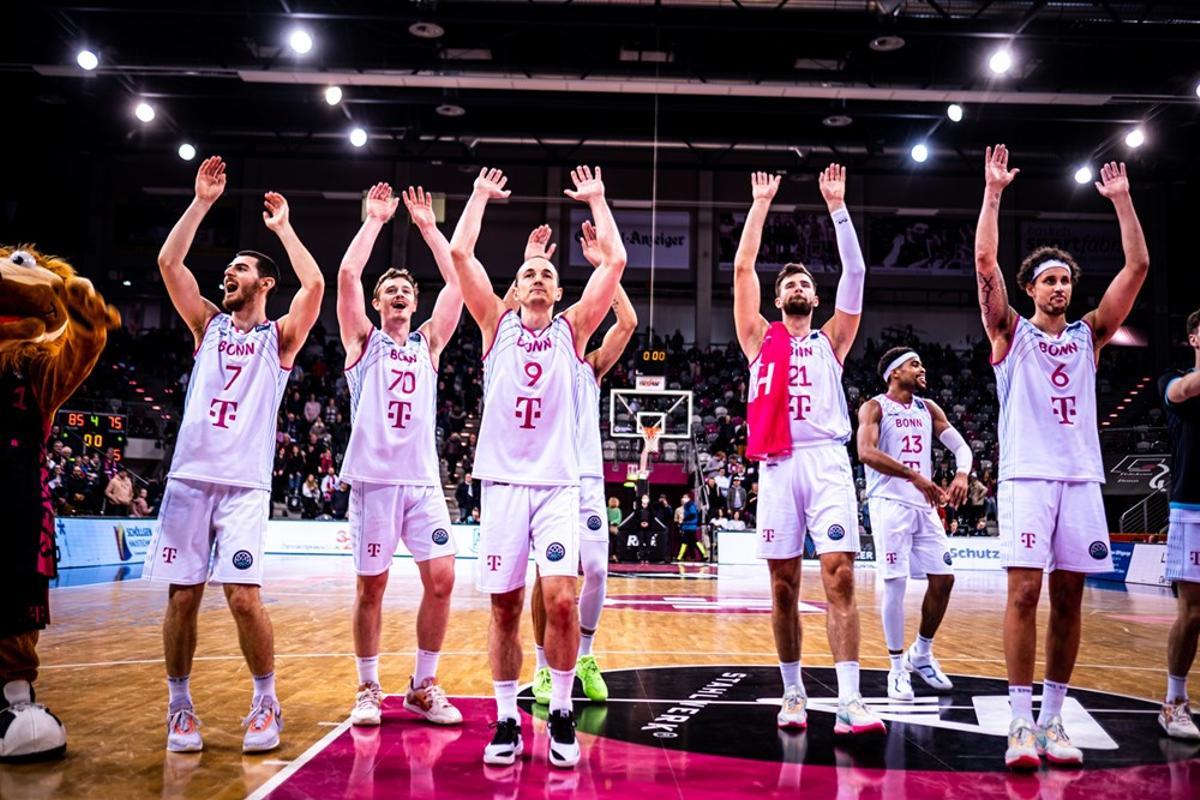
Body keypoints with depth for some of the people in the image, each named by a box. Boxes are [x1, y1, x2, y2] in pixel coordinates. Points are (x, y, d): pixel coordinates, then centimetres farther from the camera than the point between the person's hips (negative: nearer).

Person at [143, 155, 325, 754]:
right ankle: (180, 708, 17)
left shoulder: (280, 337, 7)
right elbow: (168, 263, 6)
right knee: (182, 595, 2)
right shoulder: (208, 325, 16)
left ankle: (266, 703, 5)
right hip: (190, 475, 4)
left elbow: (313, 285, -9)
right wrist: (201, 201, 4)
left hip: (246, 483, -3)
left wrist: (283, 228, 1)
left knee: (243, 595, -12)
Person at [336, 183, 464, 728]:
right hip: (374, 477, -2)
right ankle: (368, 688, 18)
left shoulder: (428, 343, 16)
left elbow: (456, 282, 8)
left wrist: (428, 226, 9)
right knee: (371, 586, 3)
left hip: (423, 478, 3)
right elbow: (347, 275, -4)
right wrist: (374, 220, 3)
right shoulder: (363, 342, 9)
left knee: (441, 579, -5)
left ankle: (423, 687, 10)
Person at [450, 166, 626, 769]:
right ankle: (506, 720, 15)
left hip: (558, 483, 0)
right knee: (504, 607, 2)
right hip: (502, 481, 1)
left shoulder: (571, 329, 11)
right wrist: (481, 195, 14)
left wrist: (596, 200, 13)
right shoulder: (497, 326, 11)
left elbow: (615, 261, 5)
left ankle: (561, 716, 6)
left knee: (560, 599, -11)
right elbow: (459, 253, 4)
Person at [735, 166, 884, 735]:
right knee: (783, 586, 4)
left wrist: (837, 207, 5)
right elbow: (742, 267, 10)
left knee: (839, 578, -10)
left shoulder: (830, 340, 17)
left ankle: (849, 701, -12)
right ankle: (793, 694, 15)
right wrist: (761, 203, 12)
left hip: (828, 461, -1)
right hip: (777, 464, 1)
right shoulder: (760, 338, 17)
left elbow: (855, 273, 8)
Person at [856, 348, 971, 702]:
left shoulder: (928, 408, 14)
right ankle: (897, 670, 3)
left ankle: (921, 654, 24)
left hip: (924, 505, 6)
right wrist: (915, 476, -27)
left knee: (943, 579, 5)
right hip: (890, 503, -6)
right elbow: (866, 452, -21)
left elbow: (960, 445, 10)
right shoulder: (874, 407, -5)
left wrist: (962, 473, -12)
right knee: (896, 582, -7)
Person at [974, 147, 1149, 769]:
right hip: (1027, 476, -4)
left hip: (1081, 478, 4)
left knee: (1068, 599, 4)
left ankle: (1053, 719, 12)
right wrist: (993, 192, -6)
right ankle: (1021, 723, -5)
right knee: (1024, 593, -10)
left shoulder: (1088, 335, 16)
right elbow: (984, 263, -6)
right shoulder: (1012, 333, 7)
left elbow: (1137, 266, 10)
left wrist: (1120, 199, 8)